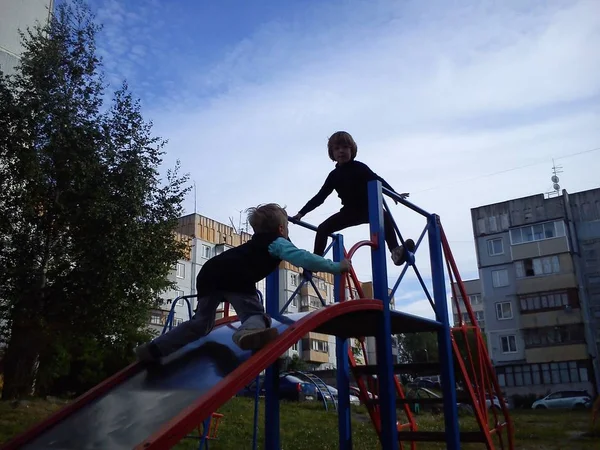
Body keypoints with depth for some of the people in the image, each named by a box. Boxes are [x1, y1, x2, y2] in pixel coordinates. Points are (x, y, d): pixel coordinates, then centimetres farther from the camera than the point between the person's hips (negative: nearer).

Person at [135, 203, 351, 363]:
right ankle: (249, 331, -46)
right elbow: (303, 258, -1)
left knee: (201, 323, 18)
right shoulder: (278, 242, 12)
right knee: (255, 315, -10)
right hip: (234, 277, -8)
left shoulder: (256, 243, 35)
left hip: (209, 272, 8)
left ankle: (153, 349, 20)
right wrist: (336, 266, 3)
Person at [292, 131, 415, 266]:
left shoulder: (359, 167, -5)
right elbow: (320, 196, 6)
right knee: (322, 229, -9)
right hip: (349, 211, 4)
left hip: (368, 208, -4)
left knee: (385, 216, -35)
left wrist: (394, 194, -24)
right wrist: (302, 212, 2)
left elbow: (378, 180, -9)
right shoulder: (333, 175, 4)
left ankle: (395, 251, -42)